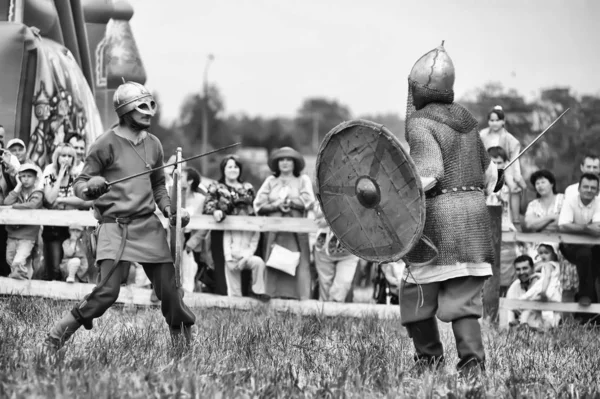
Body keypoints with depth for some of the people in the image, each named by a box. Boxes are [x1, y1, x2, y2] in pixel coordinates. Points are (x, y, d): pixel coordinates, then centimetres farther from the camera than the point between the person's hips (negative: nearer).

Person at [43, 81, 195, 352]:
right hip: (116, 226, -5)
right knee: (108, 291, -17)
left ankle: (184, 345, 23)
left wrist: (168, 209, 7)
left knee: (169, 290, 3)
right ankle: (57, 335, -4)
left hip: (149, 225, 5)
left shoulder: (153, 144, 12)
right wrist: (89, 190, -26)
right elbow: (79, 183, -3)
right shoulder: (106, 144, -5)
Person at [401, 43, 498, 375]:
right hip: (474, 215, 7)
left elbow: (430, 172, -22)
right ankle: (472, 361, -9)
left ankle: (428, 360, 11)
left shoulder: (420, 123, -9)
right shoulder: (464, 118, 15)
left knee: (417, 294, 7)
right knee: (462, 297, 4)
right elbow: (489, 171, 22)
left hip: (438, 215, -7)